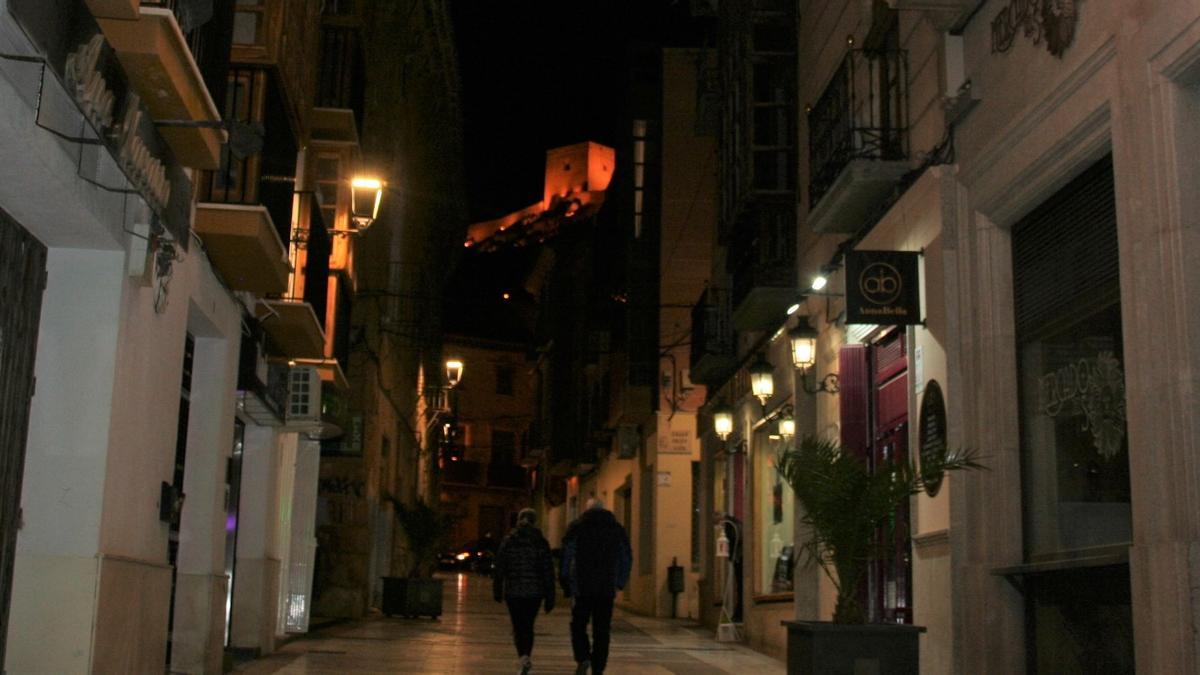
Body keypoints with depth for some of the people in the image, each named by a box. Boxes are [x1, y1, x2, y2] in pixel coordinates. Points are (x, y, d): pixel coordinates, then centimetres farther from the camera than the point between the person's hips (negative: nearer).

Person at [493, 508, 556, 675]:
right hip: (535, 592, 1)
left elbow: (499, 568, 2)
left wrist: (497, 591, 11)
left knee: (518, 627, 3)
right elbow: (548, 571, -2)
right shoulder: (541, 542, -1)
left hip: (513, 591, -1)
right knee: (528, 625, 17)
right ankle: (527, 658, 15)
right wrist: (550, 597, 1)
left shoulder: (508, 541, 0)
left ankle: (524, 658, -18)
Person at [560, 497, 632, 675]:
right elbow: (627, 559, 11)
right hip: (607, 589, 2)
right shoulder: (617, 529, 11)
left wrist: (567, 583, 2)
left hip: (582, 588, -2)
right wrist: (619, 584, 17)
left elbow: (567, 556, -4)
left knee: (578, 625, 9)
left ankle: (583, 658, -13)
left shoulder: (577, 527, 4)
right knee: (601, 630, 7)